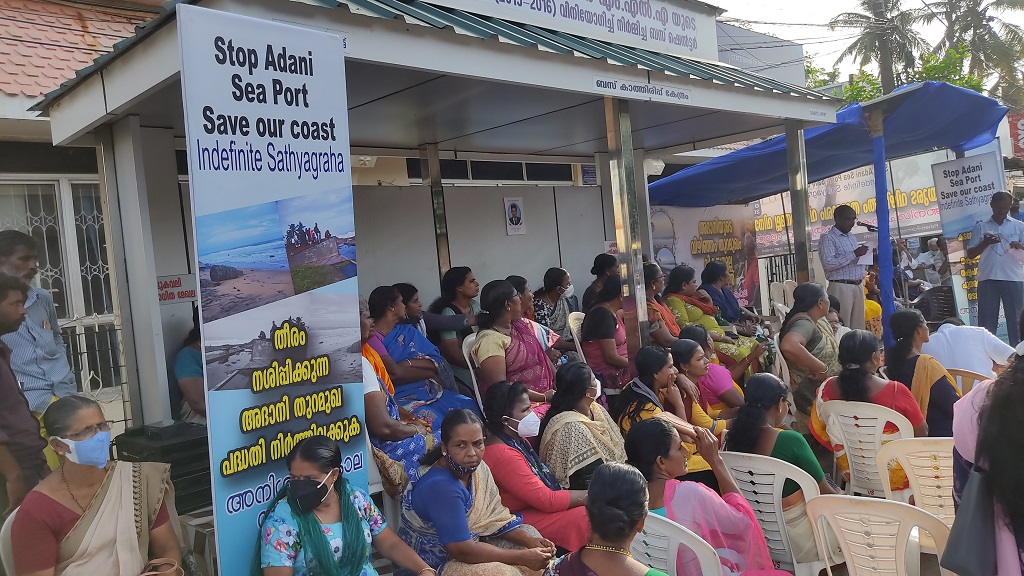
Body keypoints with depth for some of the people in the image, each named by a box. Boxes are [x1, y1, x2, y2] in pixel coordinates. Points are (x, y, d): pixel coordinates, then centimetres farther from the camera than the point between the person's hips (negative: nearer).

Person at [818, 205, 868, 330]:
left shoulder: (852, 237, 20)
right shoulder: (828, 238, -6)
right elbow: (828, 264, -18)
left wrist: (862, 254, 8)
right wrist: (853, 254, -18)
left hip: (858, 286, 8)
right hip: (841, 287, -8)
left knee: (858, 327, 6)